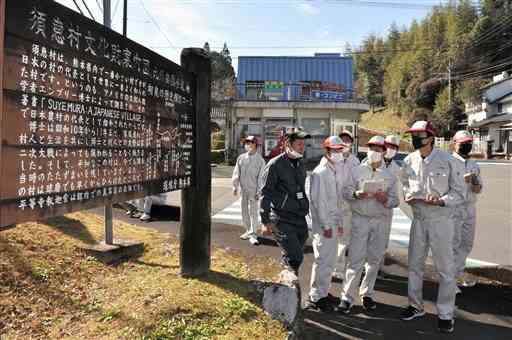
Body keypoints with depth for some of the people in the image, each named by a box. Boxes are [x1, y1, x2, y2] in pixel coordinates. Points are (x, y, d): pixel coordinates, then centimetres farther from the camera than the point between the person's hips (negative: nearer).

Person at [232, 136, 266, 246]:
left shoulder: (260, 160, -5)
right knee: (244, 211, 13)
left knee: (253, 212, -4)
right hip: (243, 189, 4)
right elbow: (236, 173, 9)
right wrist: (235, 187, 7)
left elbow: (261, 177, -6)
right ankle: (248, 231, 27)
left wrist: (259, 191, -10)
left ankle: (253, 235, 1)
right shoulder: (241, 158, 5)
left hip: (253, 190, -4)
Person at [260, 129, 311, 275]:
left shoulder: (300, 165, 15)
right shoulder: (275, 164, -8)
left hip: (300, 218, 7)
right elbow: (265, 194, -10)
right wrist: (266, 221, -13)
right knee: (295, 257, -11)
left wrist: (306, 209, 19)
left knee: (294, 257, 12)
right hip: (282, 219, -7)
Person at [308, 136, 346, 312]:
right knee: (323, 261, -2)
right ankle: (316, 297, 11)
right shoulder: (320, 172, -15)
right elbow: (318, 201, -19)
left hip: (332, 224, 9)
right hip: (324, 225, -9)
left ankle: (324, 292, 29)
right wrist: (326, 226, -17)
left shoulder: (333, 171, 14)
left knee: (330, 260, 16)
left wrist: (339, 223, 16)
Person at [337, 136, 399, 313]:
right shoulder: (357, 171, 4)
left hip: (380, 220, 3)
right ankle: (348, 296, 3)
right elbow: (345, 191, 0)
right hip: (360, 218, -2)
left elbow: (395, 200, 6)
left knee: (375, 259, 9)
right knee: (356, 259, -5)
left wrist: (385, 199, -16)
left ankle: (367, 293, 25)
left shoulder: (389, 176, 9)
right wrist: (356, 194, -20)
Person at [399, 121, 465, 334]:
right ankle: (416, 306, 34)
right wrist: (407, 195, -3)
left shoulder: (447, 160, -13)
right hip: (418, 218, 5)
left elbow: (459, 192, -7)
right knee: (415, 264, 15)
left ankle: (445, 314, 23)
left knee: (445, 268, 6)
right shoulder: (409, 161, -1)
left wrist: (440, 200, -23)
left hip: (441, 219, -4)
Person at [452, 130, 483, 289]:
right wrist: (462, 179, -24)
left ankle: (458, 274, 29)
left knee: (466, 244, 14)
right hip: (453, 208, -6)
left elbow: (478, 189, 9)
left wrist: (475, 184, -13)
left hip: (470, 209, 7)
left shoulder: (474, 165, 11)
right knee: (453, 244, -1)